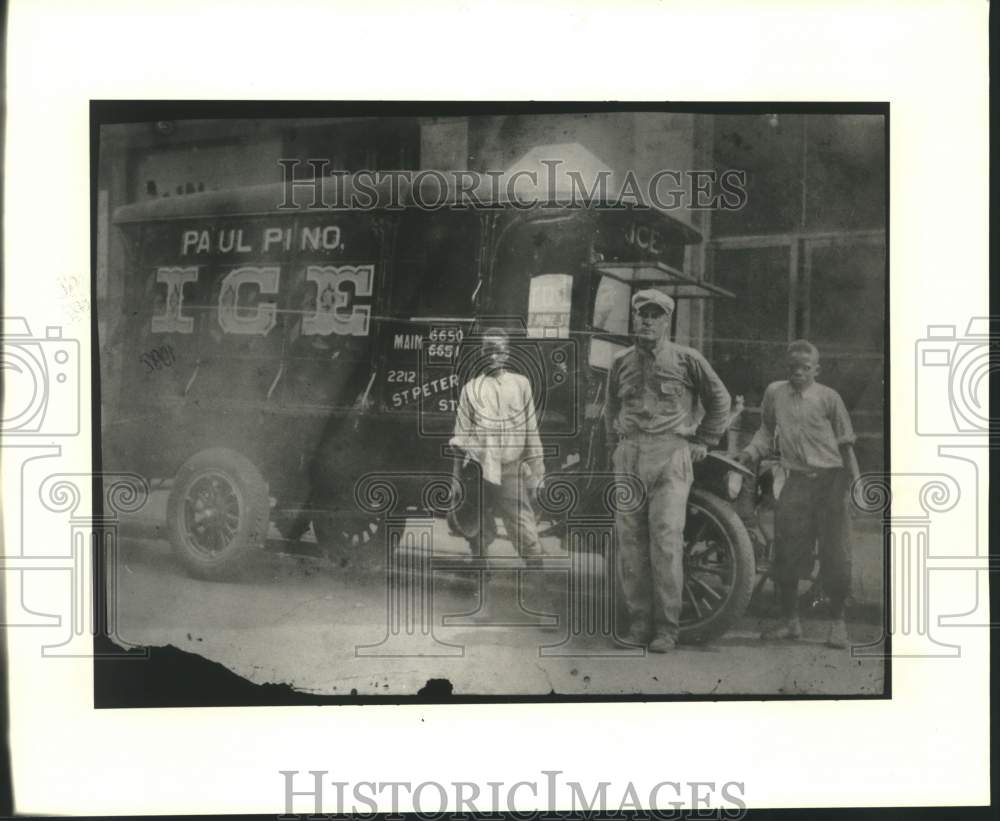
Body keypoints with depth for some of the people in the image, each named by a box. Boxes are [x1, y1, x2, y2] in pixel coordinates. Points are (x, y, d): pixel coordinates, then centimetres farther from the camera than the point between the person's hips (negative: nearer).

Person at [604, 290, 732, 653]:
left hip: (671, 455, -4)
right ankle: (639, 622, 9)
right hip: (629, 457, 4)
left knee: (666, 540, -11)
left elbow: (719, 400, 14)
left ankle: (666, 627, -4)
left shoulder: (687, 360, 4)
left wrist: (703, 442, 11)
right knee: (629, 541, 0)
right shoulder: (621, 363, 14)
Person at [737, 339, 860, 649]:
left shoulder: (828, 397, 1)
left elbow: (845, 443, 4)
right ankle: (790, 621, 18)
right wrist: (751, 451, 2)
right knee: (787, 552, 2)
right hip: (797, 481, 2)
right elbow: (766, 429, 21)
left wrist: (855, 483, 0)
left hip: (831, 479, -2)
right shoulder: (774, 392, 7)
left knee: (836, 555, -2)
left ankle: (837, 623, 14)